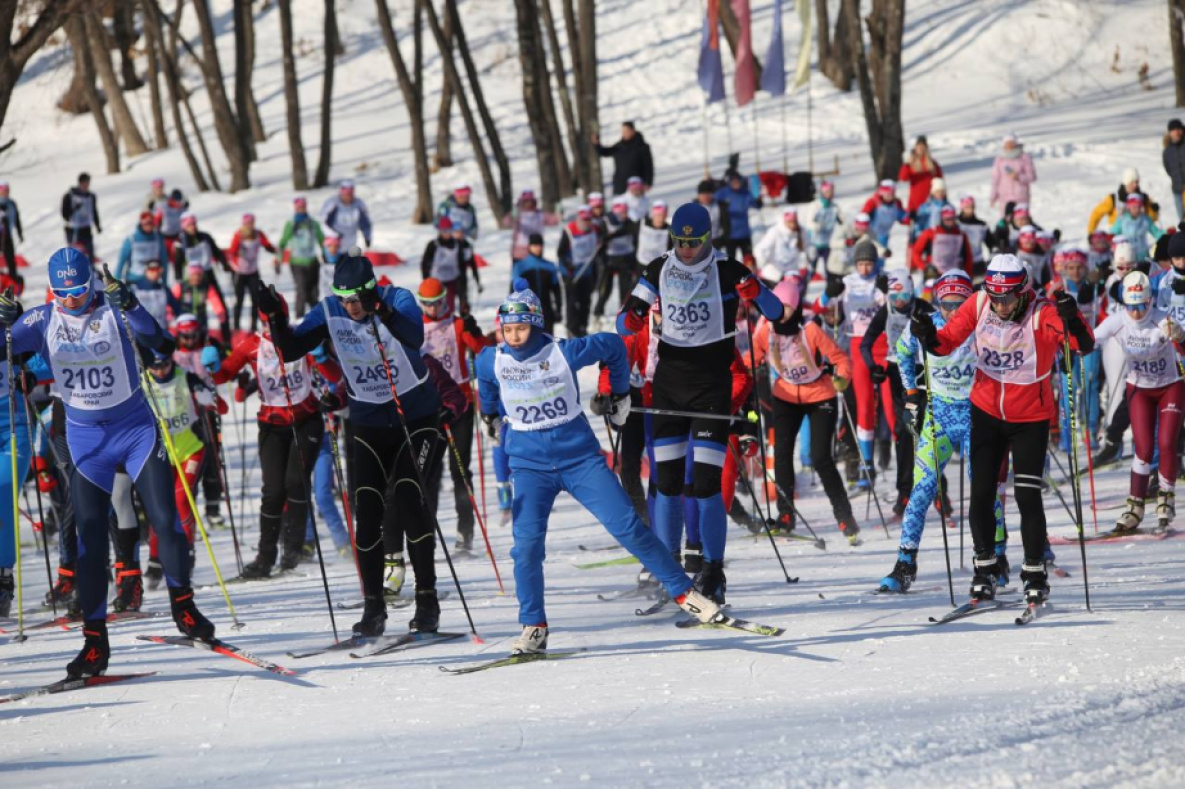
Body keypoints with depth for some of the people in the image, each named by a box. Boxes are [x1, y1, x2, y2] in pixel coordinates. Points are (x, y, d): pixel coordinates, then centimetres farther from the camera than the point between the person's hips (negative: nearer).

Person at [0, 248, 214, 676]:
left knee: (165, 519, -8)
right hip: (86, 439, 1)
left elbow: (155, 339, -25)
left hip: (136, 427, -1)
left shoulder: (112, 311, -11)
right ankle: (95, 637, 4)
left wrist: (129, 306, -42)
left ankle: (183, 607, 11)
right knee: (90, 539, -1)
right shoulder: (44, 321, -4)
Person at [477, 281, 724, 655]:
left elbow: (613, 346, 7)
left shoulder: (564, 353, -11)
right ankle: (533, 628, -2)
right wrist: (491, 412, 33)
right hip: (531, 466, 1)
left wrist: (620, 395, 15)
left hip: (581, 458, -1)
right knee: (527, 542, -14)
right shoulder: (493, 362, -4)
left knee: (627, 525, -7)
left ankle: (684, 593, 2)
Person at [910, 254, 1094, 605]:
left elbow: (1084, 346, -33)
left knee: (1027, 496, -7)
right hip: (987, 411, 3)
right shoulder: (978, 305, -12)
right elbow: (947, 341, -5)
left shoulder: (1042, 315, -23)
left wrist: (1072, 320, -52)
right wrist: (928, 336, -27)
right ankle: (984, 569, 20)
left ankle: (1035, 573, 8)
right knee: (981, 494, 4)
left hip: (1030, 418, -3)